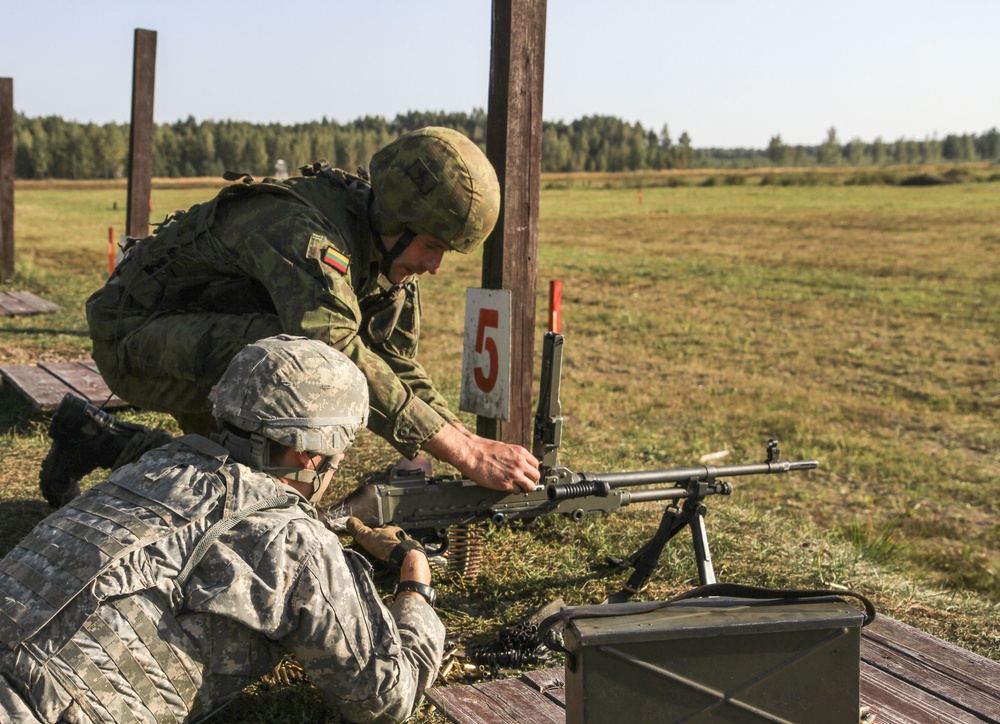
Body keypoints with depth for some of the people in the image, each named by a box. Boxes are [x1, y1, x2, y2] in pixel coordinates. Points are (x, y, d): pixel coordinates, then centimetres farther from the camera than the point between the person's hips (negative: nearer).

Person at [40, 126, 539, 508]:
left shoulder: (384, 249, -4)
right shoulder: (303, 232, -33)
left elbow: (400, 368, 0)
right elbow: (340, 358, -46)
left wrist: (473, 443, -15)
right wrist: (470, 454, -47)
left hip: (201, 346, 9)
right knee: (299, 347, -33)